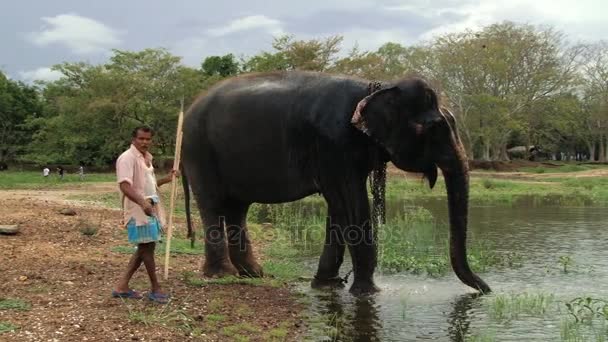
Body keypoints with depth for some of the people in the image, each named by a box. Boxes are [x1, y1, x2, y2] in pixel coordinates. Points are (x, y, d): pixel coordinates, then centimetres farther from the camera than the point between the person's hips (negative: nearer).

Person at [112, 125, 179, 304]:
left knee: (145, 248, 11)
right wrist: (142, 203, -37)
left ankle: (122, 286, 16)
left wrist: (167, 179, 18)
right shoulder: (127, 158, -13)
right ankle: (155, 289, 7)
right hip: (138, 210, -10)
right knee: (147, 247, -4)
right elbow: (125, 186, -24)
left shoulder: (146, 157, 17)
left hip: (151, 208, 10)